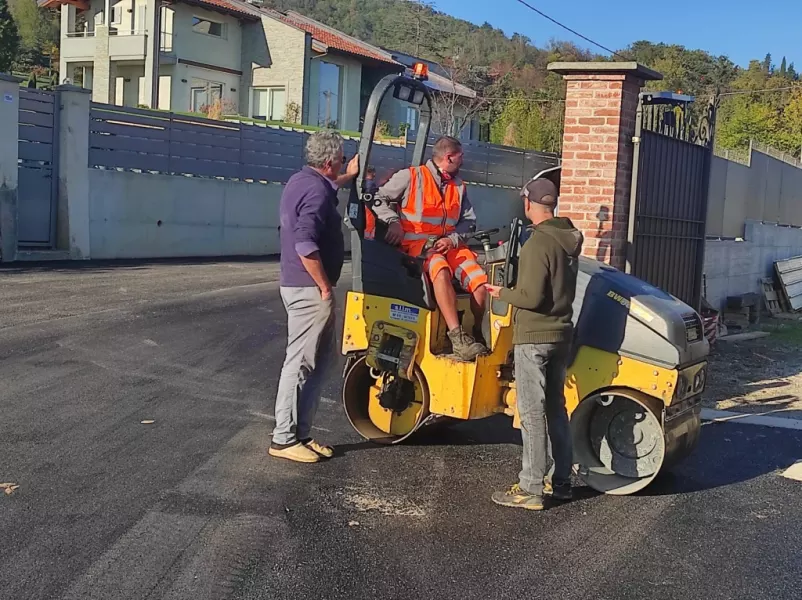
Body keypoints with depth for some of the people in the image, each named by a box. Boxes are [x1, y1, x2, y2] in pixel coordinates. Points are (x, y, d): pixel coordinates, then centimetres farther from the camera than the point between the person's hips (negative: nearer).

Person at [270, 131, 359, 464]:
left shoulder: (301, 180, 12)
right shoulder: (317, 192, -19)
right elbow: (306, 246, -28)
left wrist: (349, 176, 43)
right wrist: (325, 287, -19)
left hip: (298, 285, 10)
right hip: (310, 289, -10)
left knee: (320, 358, 14)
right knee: (301, 362, -4)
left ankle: (301, 432, 18)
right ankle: (284, 439, 3)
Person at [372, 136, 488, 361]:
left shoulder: (459, 187, 19)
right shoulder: (411, 177, 2)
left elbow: (469, 220, 16)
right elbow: (378, 199, 1)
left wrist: (452, 240, -3)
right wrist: (393, 221, -17)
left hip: (450, 246, 5)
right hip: (416, 245, -5)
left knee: (482, 282, -19)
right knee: (441, 271, -38)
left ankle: (480, 335, 3)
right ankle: (457, 337, -42)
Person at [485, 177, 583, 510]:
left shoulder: (539, 242, -19)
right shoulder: (569, 239, 7)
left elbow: (532, 296, -22)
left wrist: (502, 293, -6)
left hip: (534, 337, -9)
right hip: (560, 333, 9)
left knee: (532, 412, -3)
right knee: (555, 407, 16)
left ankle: (530, 489, 2)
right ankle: (562, 482, 23)